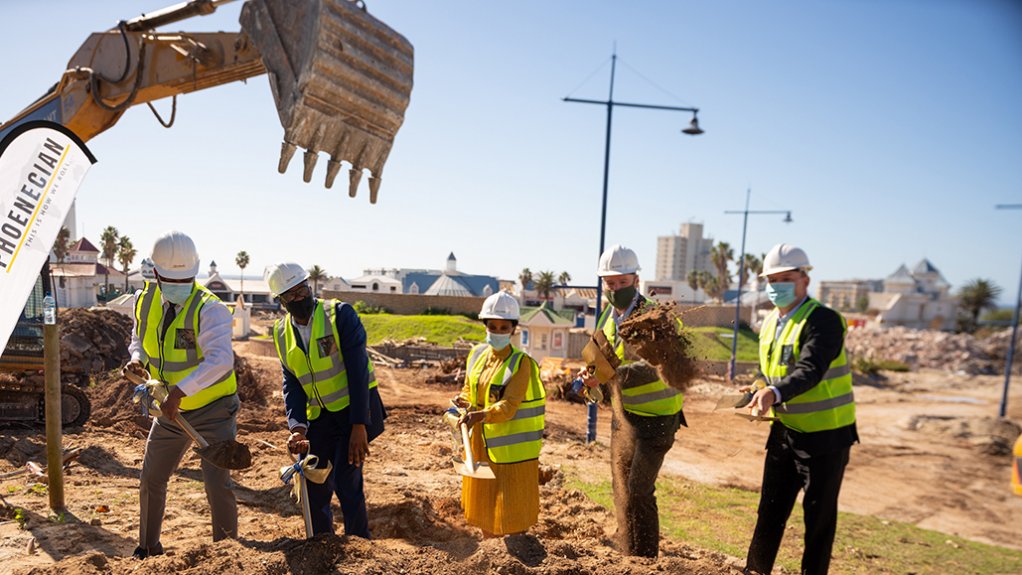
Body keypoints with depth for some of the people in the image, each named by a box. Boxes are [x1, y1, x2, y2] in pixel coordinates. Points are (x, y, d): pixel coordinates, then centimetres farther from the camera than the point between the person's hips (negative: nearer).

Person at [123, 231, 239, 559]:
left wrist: (180, 390, -45)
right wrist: (137, 359, -7)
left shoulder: (209, 308, -24)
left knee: (217, 483, -10)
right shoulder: (145, 301, -3)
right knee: (151, 481, 17)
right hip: (170, 411, 7)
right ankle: (148, 548, 40)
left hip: (213, 411, -6)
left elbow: (220, 359, -37)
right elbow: (139, 339, 16)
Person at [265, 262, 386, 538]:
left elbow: (358, 370, -18)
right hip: (319, 417, 5)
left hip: (354, 410, -5)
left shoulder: (340, 314, -14)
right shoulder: (282, 333, 3)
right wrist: (297, 427, -15)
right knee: (314, 487, 8)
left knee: (346, 482, -11)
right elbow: (291, 383, 2)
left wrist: (359, 427, -22)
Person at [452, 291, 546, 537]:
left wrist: (481, 415, -39)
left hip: (511, 446, -6)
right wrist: (463, 402, -7)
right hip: (481, 443, 6)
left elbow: (509, 406, -23)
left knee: (512, 509, 1)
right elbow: (469, 390, 15)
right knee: (483, 501, 18)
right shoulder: (478, 354, 4)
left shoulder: (521, 363, -14)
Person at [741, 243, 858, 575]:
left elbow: (810, 371, -32)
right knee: (771, 508, 14)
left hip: (825, 434, -7)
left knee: (819, 515, 7)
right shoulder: (770, 322, 7)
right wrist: (761, 391, -2)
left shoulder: (823, 320, -17)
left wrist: (776, 393, -48)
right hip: (785, 431, 7)